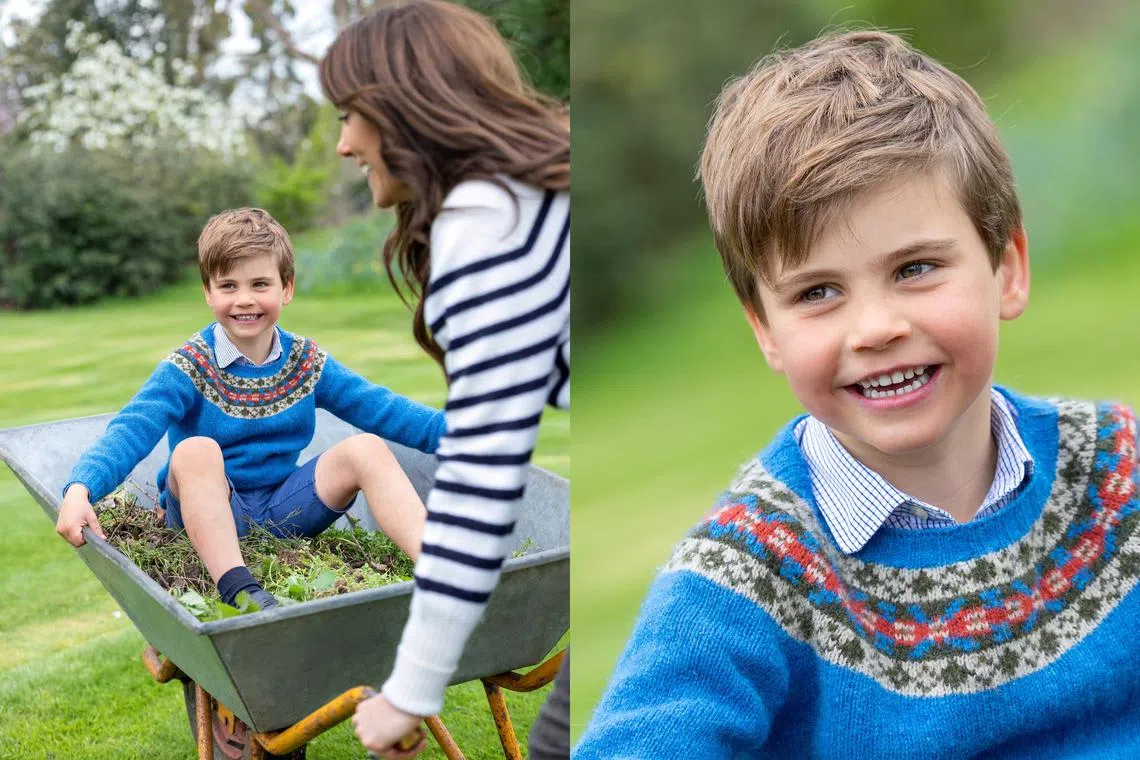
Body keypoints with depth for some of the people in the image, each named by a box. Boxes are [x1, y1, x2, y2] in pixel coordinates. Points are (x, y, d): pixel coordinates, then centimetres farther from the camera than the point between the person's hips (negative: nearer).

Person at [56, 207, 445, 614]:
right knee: (195, 451, -33)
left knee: (366, 448, -18)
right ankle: (238, 589, -45)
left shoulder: (307, 362, 4)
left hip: (284, 510, 3)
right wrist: (80, 489, -41)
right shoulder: (188, 368, -7)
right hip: (209, 516, -3)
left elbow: (384, 409, 0)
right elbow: (130, 431, -21)